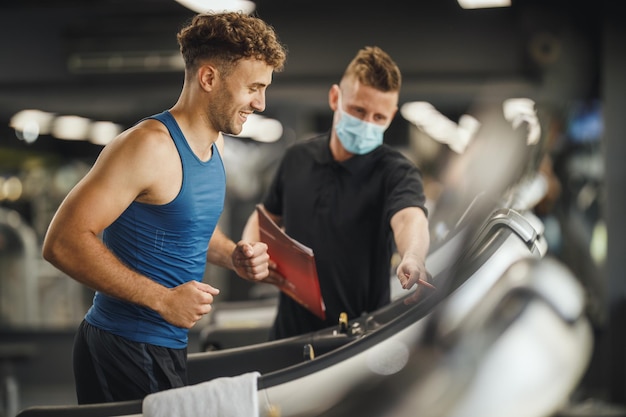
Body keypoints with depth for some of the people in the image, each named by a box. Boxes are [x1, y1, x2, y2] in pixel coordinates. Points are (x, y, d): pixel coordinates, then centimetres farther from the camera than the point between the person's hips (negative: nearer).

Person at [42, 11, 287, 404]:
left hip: (169, 347, 9)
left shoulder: (214, 144, 9)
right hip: (126, 352, -9)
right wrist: (162, 299, -24)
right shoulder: (151, 146, -20)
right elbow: (63, 242, -24)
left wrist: (233, 256, 5)